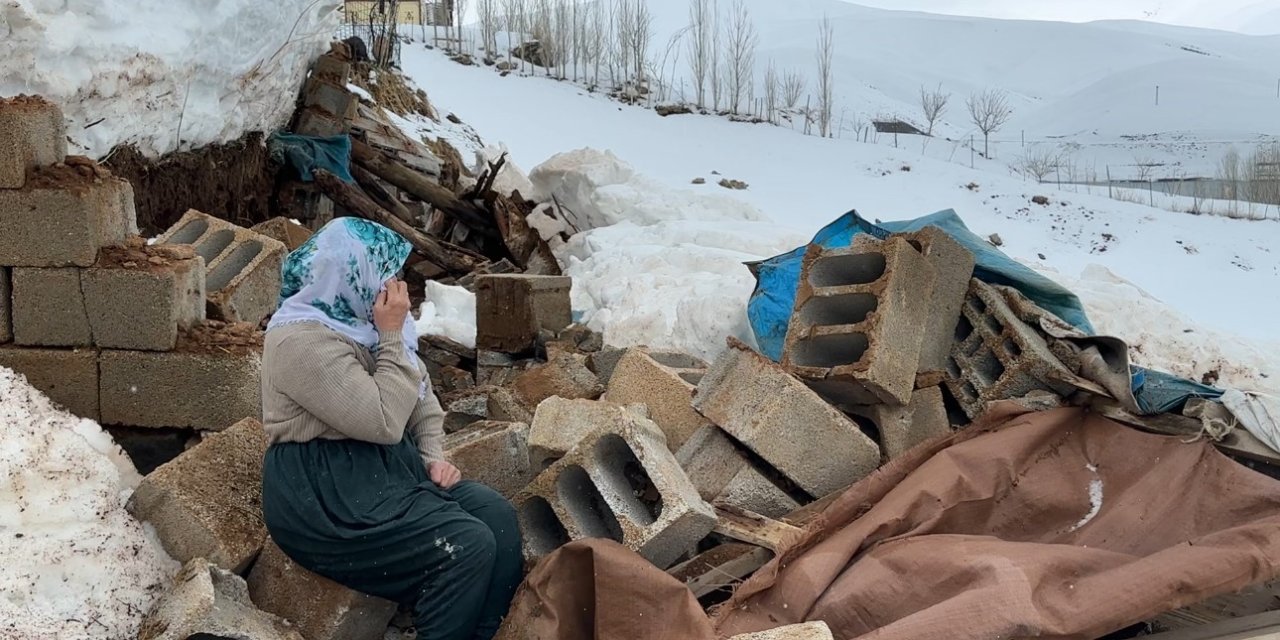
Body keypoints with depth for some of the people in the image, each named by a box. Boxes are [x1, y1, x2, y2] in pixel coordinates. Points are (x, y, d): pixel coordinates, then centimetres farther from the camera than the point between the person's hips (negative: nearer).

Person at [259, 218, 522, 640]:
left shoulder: (355, 317, 8)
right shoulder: (304, 341, -21)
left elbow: (421, 395, 16)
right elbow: (385, 423, -24)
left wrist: (434, 456, 0)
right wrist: (393, 337, -18)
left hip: (386, 464, 9)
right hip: (326, 492, -9)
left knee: (499, 517, -9)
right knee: (469, 547, -22)